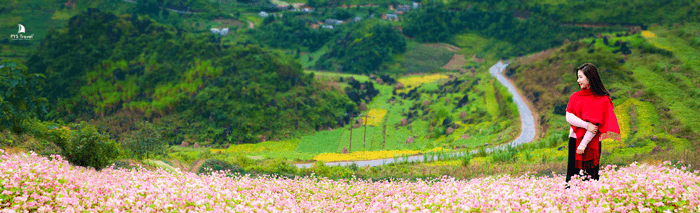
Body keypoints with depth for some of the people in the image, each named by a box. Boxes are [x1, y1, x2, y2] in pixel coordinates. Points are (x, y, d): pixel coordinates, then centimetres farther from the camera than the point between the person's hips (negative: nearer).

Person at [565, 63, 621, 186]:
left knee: (591, 176, -3)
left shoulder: (602, 100, -4)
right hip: (575, 139, 4)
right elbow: (569, 117, -1)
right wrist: (586, 125, -16)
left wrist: (584, 144, -15)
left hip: (592, 142, -3)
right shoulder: (575, 97, 10)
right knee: (572, 174, 1)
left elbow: (596, 123, -9)